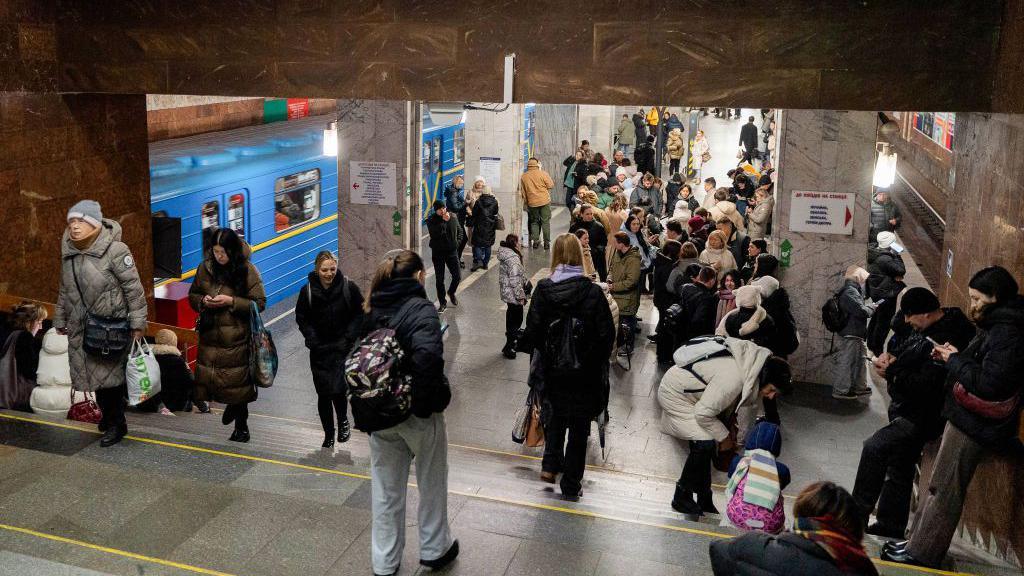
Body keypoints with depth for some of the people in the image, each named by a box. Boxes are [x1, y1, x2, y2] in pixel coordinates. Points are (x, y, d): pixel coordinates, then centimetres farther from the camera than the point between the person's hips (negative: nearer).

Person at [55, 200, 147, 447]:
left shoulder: (115, 250, -14)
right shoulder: (69, 252, 8)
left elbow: (133, 288, -12)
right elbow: (65, 290, 19)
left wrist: (137, 323, -12)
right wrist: (60, 320, 22)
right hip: (81, 329, 6)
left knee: (110, 374, -2)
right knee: (96, 375, 11)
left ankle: (116, 424, 12)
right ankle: (108, 415, 30)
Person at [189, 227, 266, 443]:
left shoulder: (247, 270, -8)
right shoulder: (205, 268, 5)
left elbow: (259, 303, -7)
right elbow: (192, 295, 16)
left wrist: (231, 301, -18)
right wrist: (203, 301, -7)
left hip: (236, 338, -4)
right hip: (210, 334, 4)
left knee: (237, 381, -1)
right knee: (207, 376, 5)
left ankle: (241, 426, 17)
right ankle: (232, 405, 35)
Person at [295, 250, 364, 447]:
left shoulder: (349, 287, -8)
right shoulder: (308, 291, -5)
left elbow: (360, 313, 1)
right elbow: (301, 318, 7)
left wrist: (349, 336, -9)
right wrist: (312, 338, -6)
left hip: (343, 348, -2)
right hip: (320, 350, 2)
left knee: (338, 388, -13)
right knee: (323, 393, 5)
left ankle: (343, 421, 18)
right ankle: (328, 434, 22)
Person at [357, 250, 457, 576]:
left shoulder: (371, 310, 4)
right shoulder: (421, 309, -17)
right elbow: (427, 356, -34)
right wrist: (427, 399, -23)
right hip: (418, 415, -5)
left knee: (386, 489, 17)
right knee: (432, 484, 18)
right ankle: (435, 550, 35)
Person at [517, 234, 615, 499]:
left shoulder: (543, 289, -11)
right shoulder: (593, 291, -12)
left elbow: (532, 330, -9)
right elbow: (607, 333, -11)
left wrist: (537, 353, 9)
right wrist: (595, 361, 4)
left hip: (552, 370, 1)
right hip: (585, 372, -1)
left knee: (555, 417, 28)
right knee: (579, 428, 12)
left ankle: (550, 465, 21)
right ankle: (571, 485, 19)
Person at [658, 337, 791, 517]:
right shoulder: (733, 378, -36)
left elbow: (748, 405, 7)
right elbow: (703, 413, -29)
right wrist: (724, 437, -14)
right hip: (674, 394, -9)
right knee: (705, 444, -17)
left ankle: (704, 500, 21)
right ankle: (681, 498, -2)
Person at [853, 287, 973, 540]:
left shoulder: (945, 341, -26)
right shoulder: (927, 327, 5)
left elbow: (926, 385, -30)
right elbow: (900, 341, 21)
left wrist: (890, 372, -20)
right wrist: (890, 355, 0)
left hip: (921, 417, -10)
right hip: (907, 411, 11)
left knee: (874, 448, -23)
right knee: (899, 470, 17)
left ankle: (857, 516, -17)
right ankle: (890, 526, 30)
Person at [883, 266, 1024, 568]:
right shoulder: (995, 325, 13)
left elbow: (990, 384, -26)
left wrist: (955, 360, -15)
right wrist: (950, 358, 2)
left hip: (973, 425, -10)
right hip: (966, 419, 10)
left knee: (943, 489, -1)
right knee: (938, 484, 16)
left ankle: (921, 553, 9)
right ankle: (918, 542, 25)